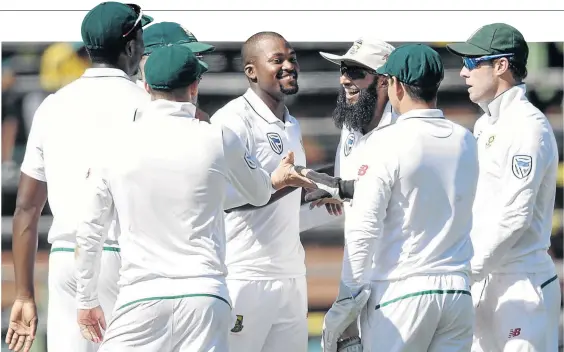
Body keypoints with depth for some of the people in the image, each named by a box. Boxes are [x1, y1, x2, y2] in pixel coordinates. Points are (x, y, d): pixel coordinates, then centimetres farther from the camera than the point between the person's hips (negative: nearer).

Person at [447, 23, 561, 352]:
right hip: (484, 280, 9)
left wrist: (467, 270, -17)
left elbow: (515, 216, -19)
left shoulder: (528, 127, -13)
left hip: (522, 283, -9)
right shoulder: (485, 124, 17)